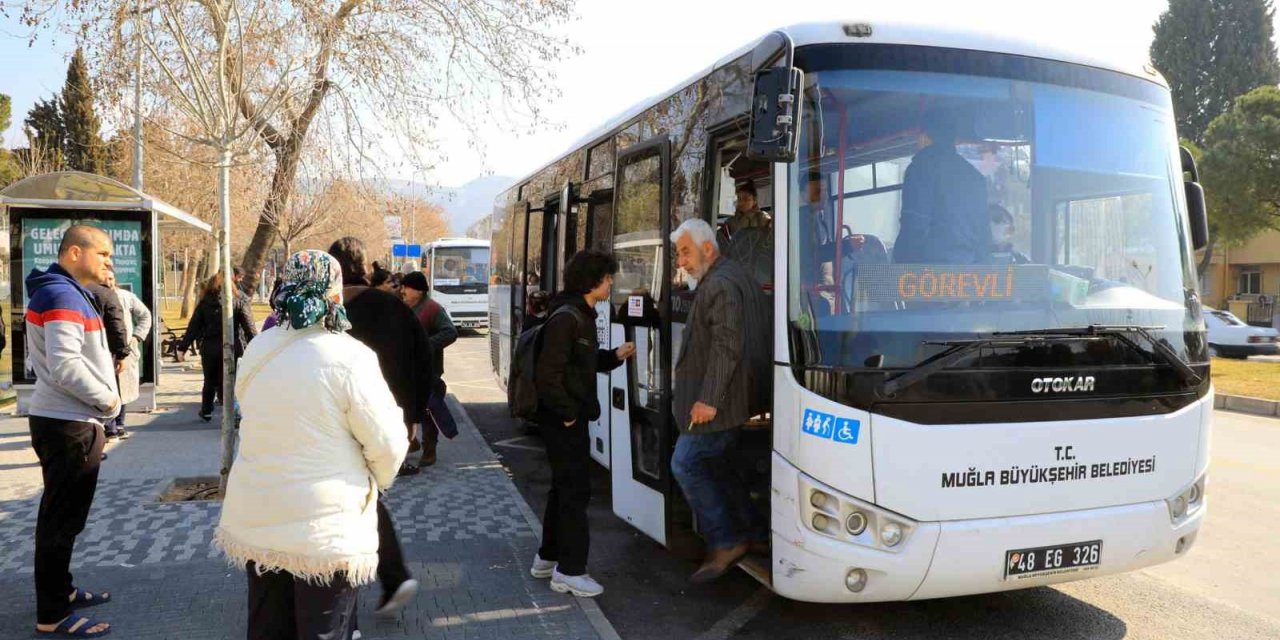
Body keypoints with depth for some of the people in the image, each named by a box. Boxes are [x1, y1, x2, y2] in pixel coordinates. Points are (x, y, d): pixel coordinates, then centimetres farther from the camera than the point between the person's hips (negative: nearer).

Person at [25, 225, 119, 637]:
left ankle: (60, 590, 33)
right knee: (63, 518, -3)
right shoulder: (62, 296, -18)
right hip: (69, 425, -11)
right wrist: (108, 399, -14)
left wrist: (101, 397, 10)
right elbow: (65, 366, -27)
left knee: (63, 514, 19)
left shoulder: (69, 293, 15)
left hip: (71, 421, 11)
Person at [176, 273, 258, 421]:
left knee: (210, 381, 18)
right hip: (230, 348, -1)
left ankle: (206, 411, 28)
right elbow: (249, 327, -5)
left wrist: (182, 348, 4)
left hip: (209, 348, 1)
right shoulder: (239, 302, -1)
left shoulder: (204, 303, 2)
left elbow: (193, 327, 0)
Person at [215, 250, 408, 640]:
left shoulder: (255, 351, 1)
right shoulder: (350, 358, -17)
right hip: (325, 527, -6)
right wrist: (381, 479, 6)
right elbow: (387, 444, -13)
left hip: (257, 518, 6)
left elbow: (261, 421, 12)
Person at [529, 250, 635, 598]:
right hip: (563, 419, -10)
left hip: (571, 417, 10)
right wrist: (567, 412, -19)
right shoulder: (566, 318, -20)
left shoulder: (583, 315, 12)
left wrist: (614, 356, 8)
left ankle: (547, 558, 31)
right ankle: (570, 570, 6)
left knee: (564, 487, 18)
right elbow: (548, 373, -24)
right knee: (575, 490, -3)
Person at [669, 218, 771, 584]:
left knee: (686, 464, -6)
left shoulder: (720, 284, -16)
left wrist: (709, 399, -26)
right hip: (732, 400, 11)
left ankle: (724, 543, -1)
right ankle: (756, 535, 21)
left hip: (716, 402, -11)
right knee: (716, 467, 15)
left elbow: (727, 346, -25)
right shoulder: (736, 277, 18)